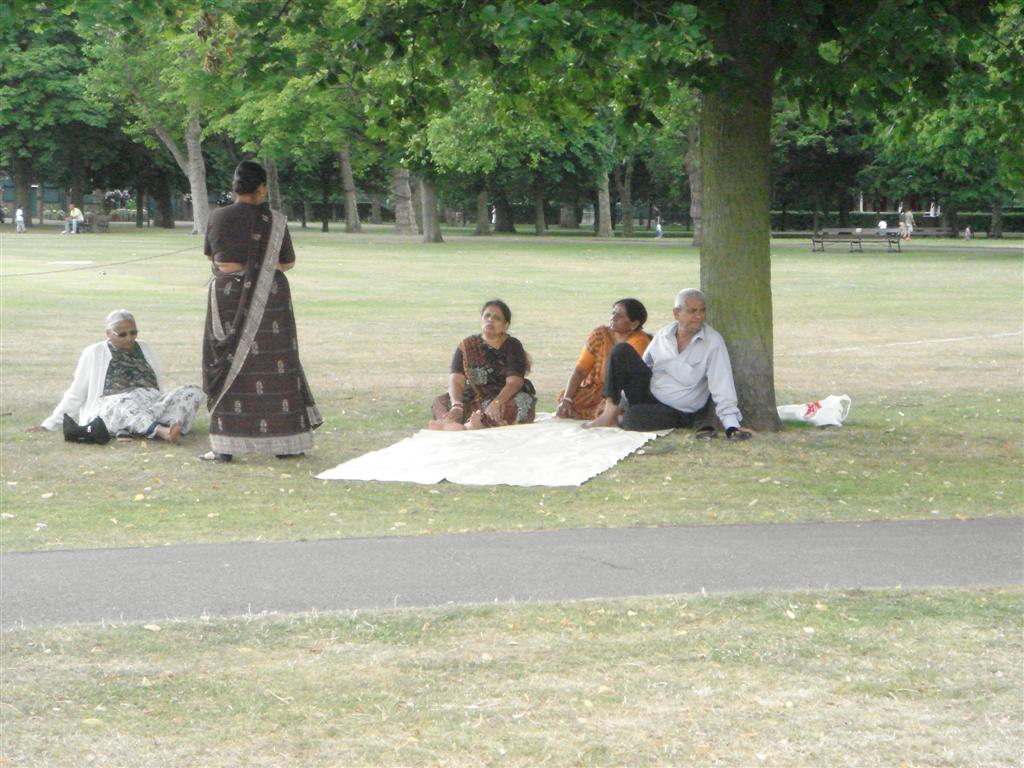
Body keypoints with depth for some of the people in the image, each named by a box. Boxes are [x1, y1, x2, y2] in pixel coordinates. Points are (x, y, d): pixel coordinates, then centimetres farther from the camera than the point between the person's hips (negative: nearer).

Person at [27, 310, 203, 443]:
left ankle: (174, 425, -52)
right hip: (112, 409, -4)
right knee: (125, 405, -42)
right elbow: (75, 394, 15)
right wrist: (50, 424, 12)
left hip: (153, 405, 4)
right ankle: (162, 431, -65)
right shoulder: (94, 353, 13)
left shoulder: (144, 349, 23)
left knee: (193, 391, -22)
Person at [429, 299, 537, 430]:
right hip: (474, 399, 3)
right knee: (439, 402, -19)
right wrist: (457, 406, -30)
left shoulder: (512, 346, -4)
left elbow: (514, 382, -17)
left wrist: (496, 403, -37)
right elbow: (456, 381, -8)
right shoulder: (466, 346, 3)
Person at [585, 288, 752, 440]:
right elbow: (644, 365, 14)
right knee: (621, 351, -13)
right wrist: (621, 401, 14)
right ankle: (610, 412, -13)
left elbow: (722, 387, -20)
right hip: (648, 394, 5)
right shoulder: (663, 335, 1)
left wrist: (732, 427, -28)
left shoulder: (713, 342, -15)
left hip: (677, 413, -5)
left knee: (633, 418, -34)